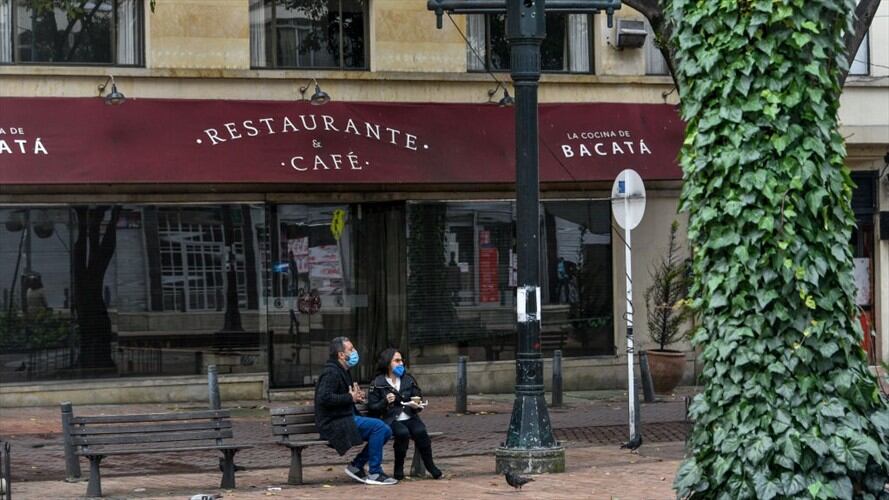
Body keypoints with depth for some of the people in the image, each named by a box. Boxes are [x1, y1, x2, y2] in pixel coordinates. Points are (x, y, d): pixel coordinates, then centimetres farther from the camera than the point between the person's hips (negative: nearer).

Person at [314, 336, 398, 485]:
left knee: (385, 431, 2)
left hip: (346, 419, 10)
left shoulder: (343, 371, 20)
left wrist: (357, 396, 10)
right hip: (334, 424, -10)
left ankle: (356, 466, 5)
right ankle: (374, 473, -16)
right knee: (378, 426, -22)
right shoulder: (331, 372, -14)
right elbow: (324, 398, -27)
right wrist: (350, 398, -19)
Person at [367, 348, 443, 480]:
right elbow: (372, 408, -1)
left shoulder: (408, 379, 13)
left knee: (420, 432, -29)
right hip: (390, 420, -3)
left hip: (409, 417, 3)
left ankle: (430, 465, -14)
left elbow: (418, 398, 13)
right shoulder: (378, 383, 2)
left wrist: (416, 406, -10)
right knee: (403, 432, -34)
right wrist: (385, 402, -18)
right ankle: (398, 468, -18)